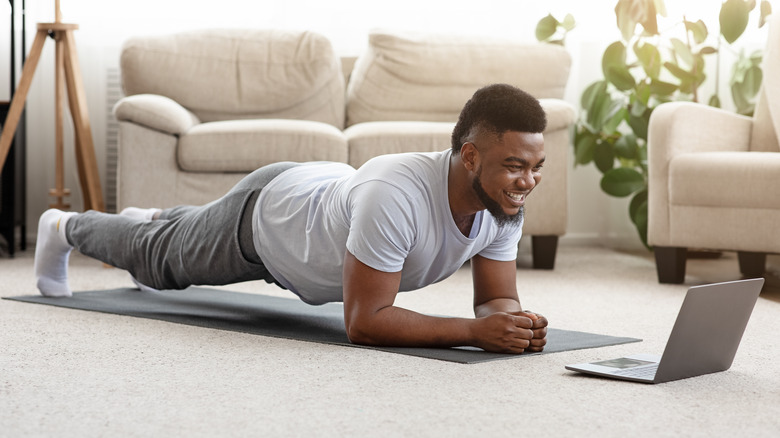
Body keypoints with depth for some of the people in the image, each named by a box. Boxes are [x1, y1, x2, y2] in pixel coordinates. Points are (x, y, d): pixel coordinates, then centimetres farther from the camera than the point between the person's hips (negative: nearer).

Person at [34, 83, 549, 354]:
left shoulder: (506, 204, -28)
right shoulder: (394, 197, -50)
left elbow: (496, 299, -18)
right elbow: (363, 321, -46)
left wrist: (515, 321, -42)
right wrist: (476, 330, -54)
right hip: (265, 213, -6)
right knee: (160, 258, 24)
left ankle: (155, 219, 71)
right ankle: (64, 228, 54)